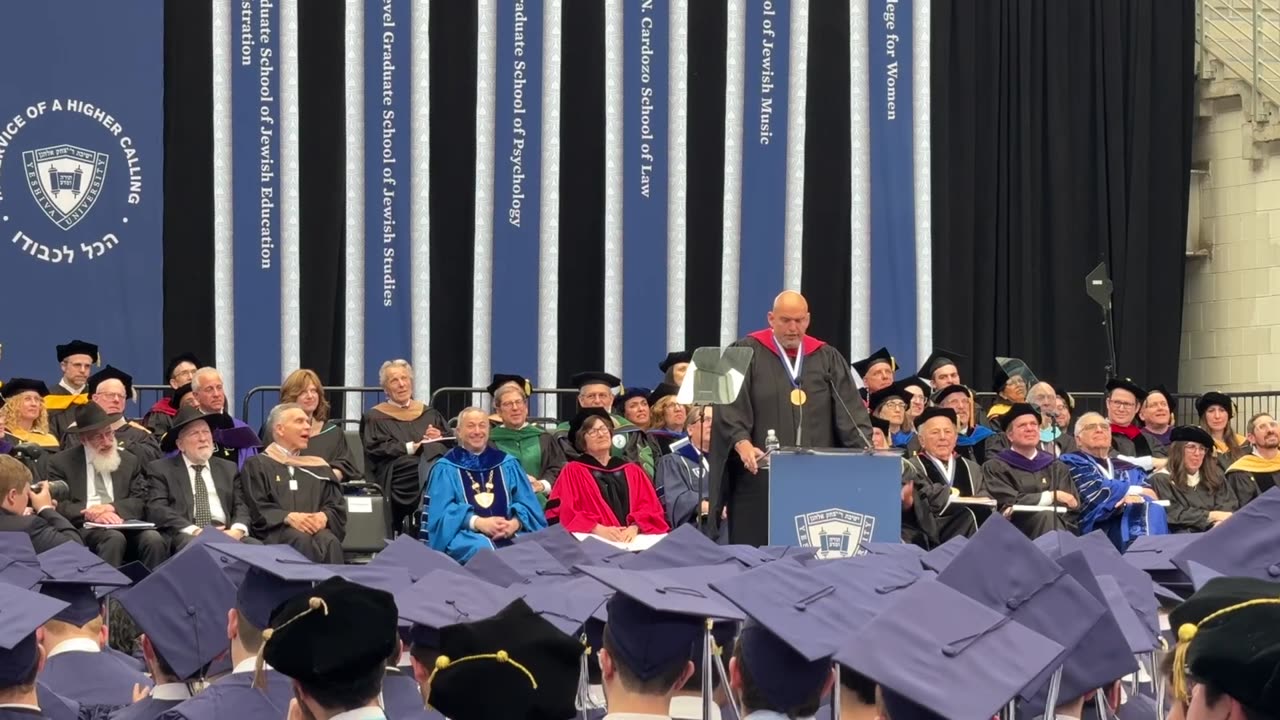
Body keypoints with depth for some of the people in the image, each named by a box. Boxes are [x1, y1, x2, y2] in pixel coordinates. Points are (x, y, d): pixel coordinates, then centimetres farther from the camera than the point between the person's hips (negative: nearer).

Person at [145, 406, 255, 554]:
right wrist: (195, 531, -17)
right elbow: (156, 510, -3)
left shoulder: (228, 468, 22)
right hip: (184, 536, -4)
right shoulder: (161, 469, 10)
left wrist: (237, 530, -11)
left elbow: (241, 507, 13)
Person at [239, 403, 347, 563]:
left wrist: (324, 517, -9)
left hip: (316, 527, 3)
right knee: (302, 540, -37)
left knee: (330, 541, -33)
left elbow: (337, 507, 16)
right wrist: (288, 517, -16)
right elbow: (256, 509, 2)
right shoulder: (257, 466, 15)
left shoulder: (319, 468, 26)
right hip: (275, 531, -3)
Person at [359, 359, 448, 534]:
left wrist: (439, 438, -2)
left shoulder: (429, 414, 29)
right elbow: (376, 449, 2)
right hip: (400, 476, -4)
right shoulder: (375, 417, 16)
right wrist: (410, 448, -10)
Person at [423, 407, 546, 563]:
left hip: (508, 534, 3)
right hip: (466, 535, -3)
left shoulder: (507, 464, 20)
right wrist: (478, 523, -18)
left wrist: (515, 523, -12)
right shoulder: (446, 469, 11)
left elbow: (527, 504, 11)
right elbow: (442, 512, -2)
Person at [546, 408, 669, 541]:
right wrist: (598, 529, -16)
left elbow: (650, 507, 10)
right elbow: (567, 514, 0)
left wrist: (634, 528, -11)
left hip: (634, 538, 2)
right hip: (595, 539, -2)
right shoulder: (573, 471, 12)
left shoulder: (633, 471, 21)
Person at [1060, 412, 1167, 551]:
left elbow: (1152, 496, 12)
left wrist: (1136, 499, -12)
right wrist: (1137, 490, 7)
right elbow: (1095, 490, -4)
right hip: (1100, 528, -4)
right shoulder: (1072, 463, 13)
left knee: (1153, 510, -28)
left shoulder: (1128, 469, 28)